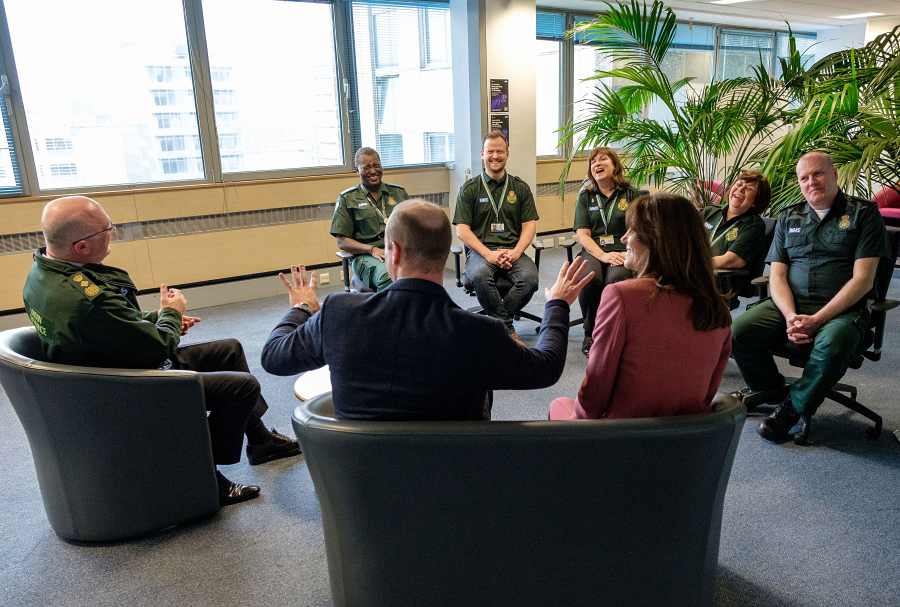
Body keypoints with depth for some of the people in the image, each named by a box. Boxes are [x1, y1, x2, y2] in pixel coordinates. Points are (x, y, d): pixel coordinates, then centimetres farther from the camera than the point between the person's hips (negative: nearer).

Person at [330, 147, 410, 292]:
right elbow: (342, 242, 6)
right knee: (388, 277, -39)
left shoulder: (398, 192, 20)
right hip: (366, 255, -2)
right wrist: (372, 250, -10)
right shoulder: (347, 199, 11)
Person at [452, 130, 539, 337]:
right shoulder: (469, 188, 7)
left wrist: (515, 252, -10)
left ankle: (498, 321, -9)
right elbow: (462, 230, 0)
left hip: (513, 251, 2)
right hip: (480, 251, -2)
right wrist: (488, 254, -14)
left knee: (530, 277, -30)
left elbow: (529, 225, 9)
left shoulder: (520, 187, 15)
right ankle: (507, 327, -17)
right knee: (480, 276, -37)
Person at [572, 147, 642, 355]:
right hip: (593, 250, 1)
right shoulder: (585, 196, 14)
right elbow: (582, 234, 4)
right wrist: (602, 255, -14)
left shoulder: (630, 194, 11)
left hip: (623, 251, -1)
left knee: (616, 279, -35)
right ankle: (590, 334, -12)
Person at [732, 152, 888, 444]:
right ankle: (772, 389, 5)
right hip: (789, 304, 4)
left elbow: (862, 279, -5)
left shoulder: (863, 212, 4)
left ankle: (794, 406, -11)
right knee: (738, 331, -22)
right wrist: (790, 316, -11)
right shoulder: (789, 218, 17)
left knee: (831, 345, -37)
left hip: (841, 309, -3)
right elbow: (777, 275, 8)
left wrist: (817, 319, -16)